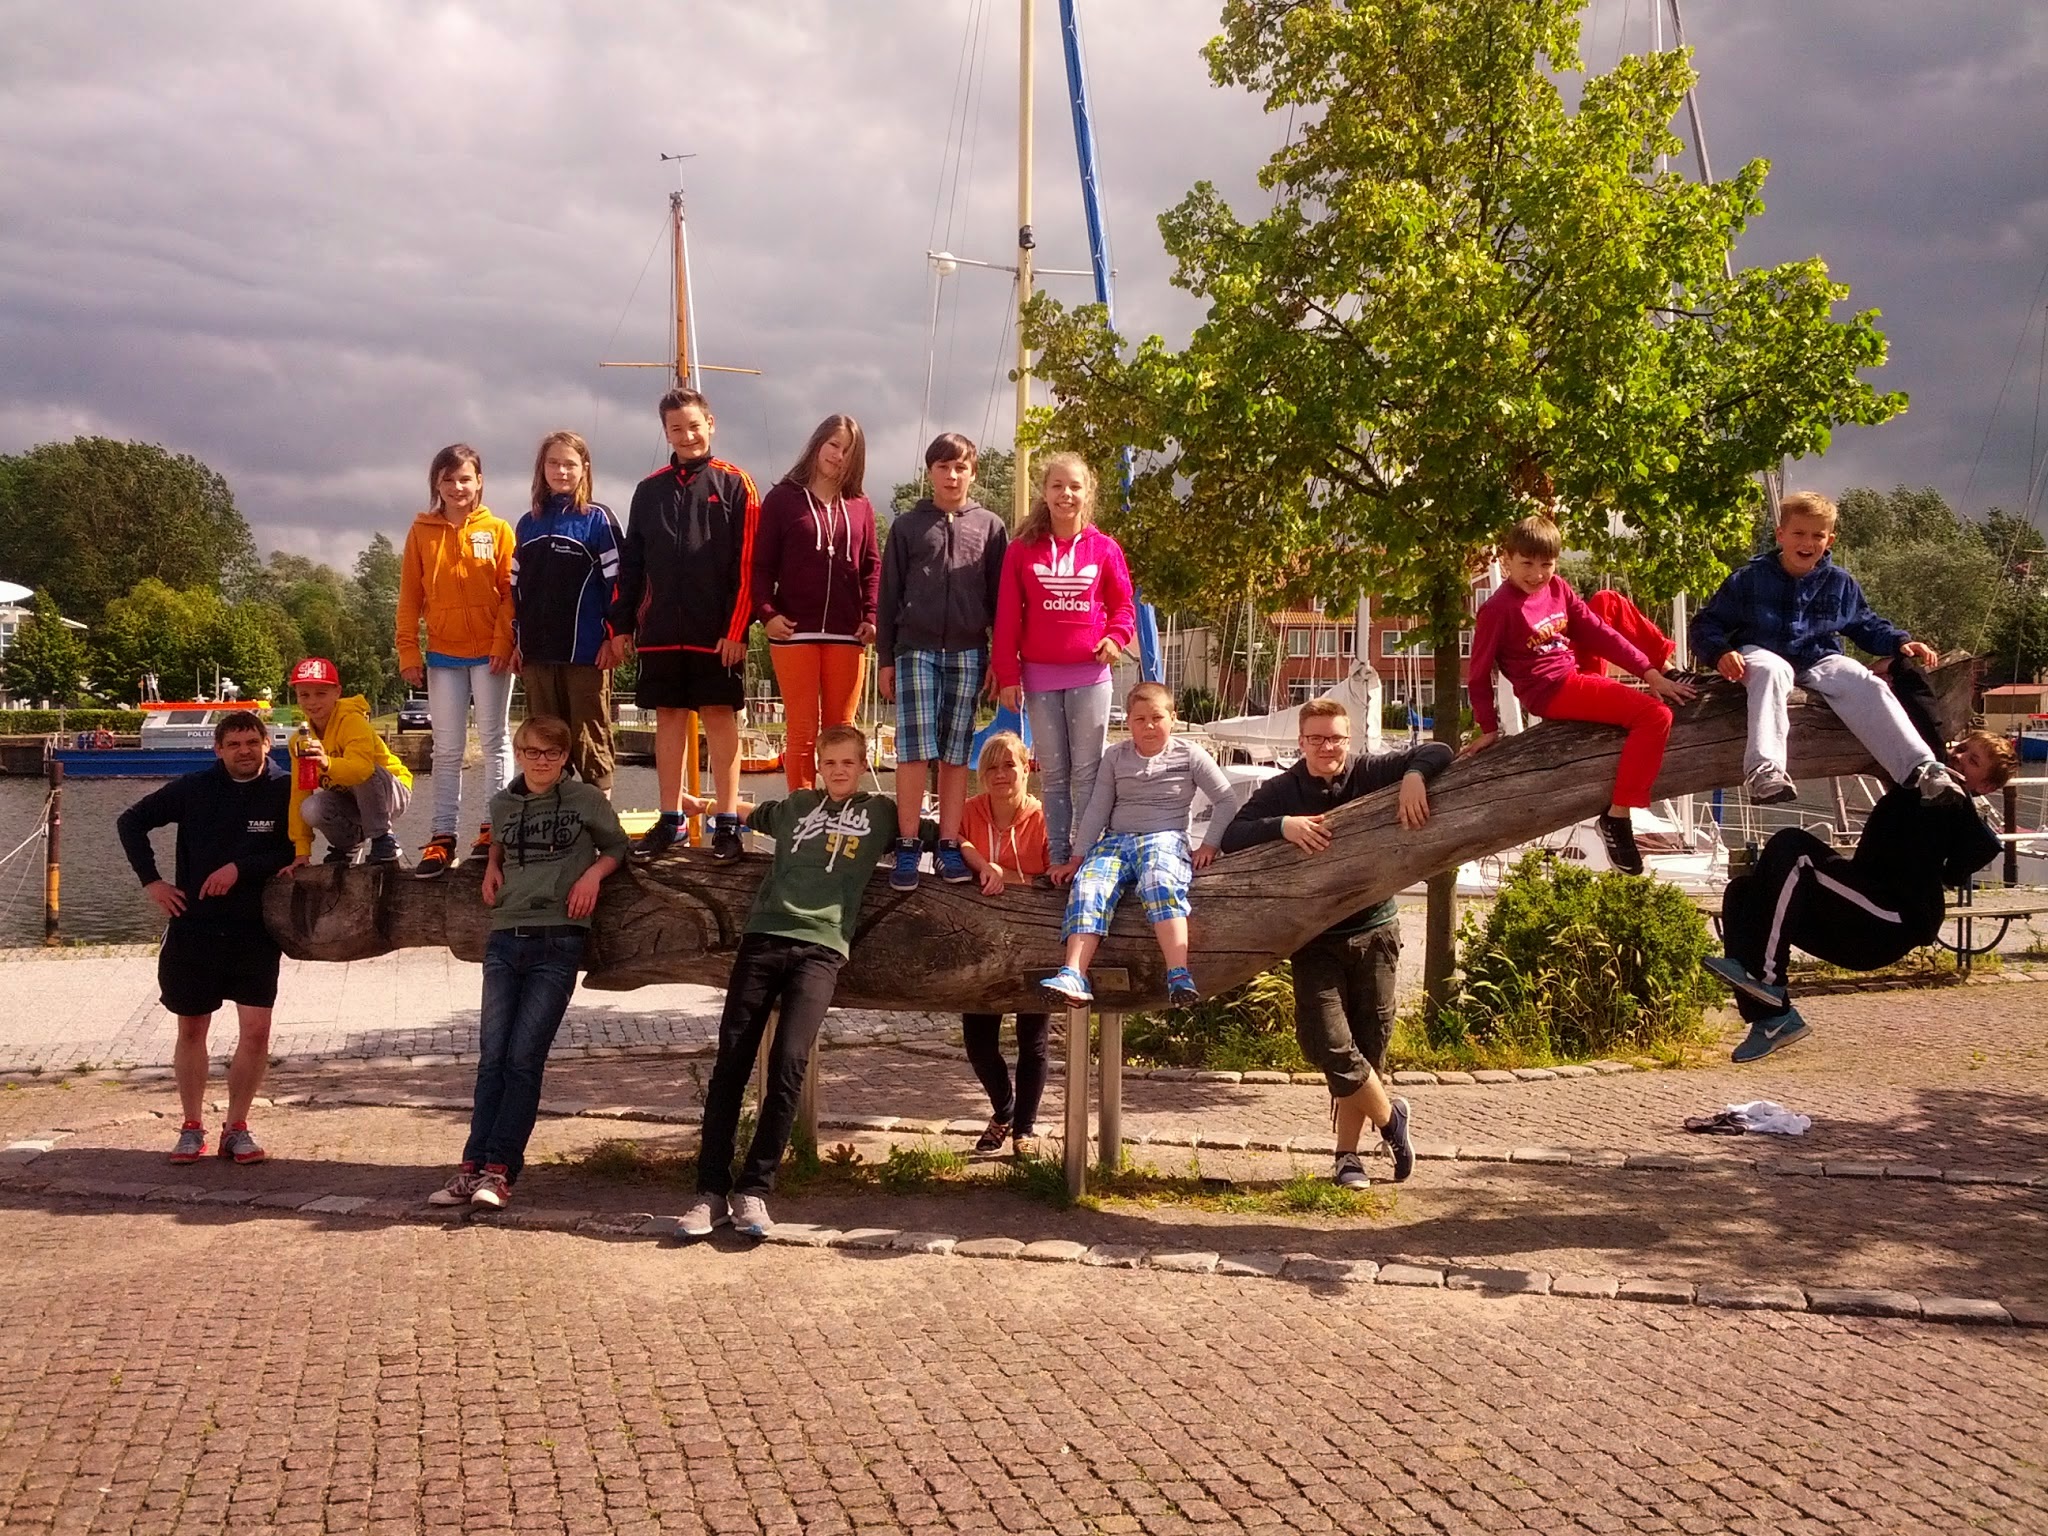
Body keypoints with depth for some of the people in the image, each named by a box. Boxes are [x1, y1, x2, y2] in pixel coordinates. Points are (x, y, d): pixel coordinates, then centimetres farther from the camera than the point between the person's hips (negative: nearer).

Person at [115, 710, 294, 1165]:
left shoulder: (285, 791, -5)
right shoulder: (195, 788, -1)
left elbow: (294, 853, -11)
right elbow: (131, 822, 8)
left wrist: (240, 868, -19)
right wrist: (151, 880, 0)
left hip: (255, 930, -1)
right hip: (194, 927, 2)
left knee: (256, 1029, -6)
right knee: (191, 1028, 9)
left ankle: (236, 1128, 9)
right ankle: (192, 1128, 22)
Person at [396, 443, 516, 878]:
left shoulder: (497, 530, 0)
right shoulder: (422, 532, 5)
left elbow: (511, 591, -3)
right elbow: (410, 597, 5)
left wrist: (505, 642, -12)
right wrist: (408, 652, -1)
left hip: (490, 652, -2)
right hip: (442, 654, 2)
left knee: (495, 741, 5)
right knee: (447, 749, 4)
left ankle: (495, 827, 12)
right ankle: (442, 837, 6)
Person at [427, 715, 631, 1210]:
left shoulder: (587, 799, 1)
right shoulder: (503, 803, 13)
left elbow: (618, 847, 12)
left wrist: (593, 872, -7)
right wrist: (492, 865, 12)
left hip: (558, 942, -4)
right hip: (505, 939, 4)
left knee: (524, 1057, -8)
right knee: (492, 1055, 0)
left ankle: (499, 1170, -6)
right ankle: (473, 1167, 0)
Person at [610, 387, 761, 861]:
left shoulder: (735, 484, 0)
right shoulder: (650, 489, 12)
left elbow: (747, 564, -6)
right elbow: (630, 563, 13)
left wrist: (737, 627, -13)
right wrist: (620, 626, 8)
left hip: (718, 632, -4)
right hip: (660, 632, 4)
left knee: (720, 716, 0)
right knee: (669, 717, 7)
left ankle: (727, 821, 6)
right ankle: (670, 820, 14)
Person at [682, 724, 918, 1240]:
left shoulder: (881, 812, 18)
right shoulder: (796, 805, 25)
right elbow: (748, 814, 43)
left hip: (821, 946, -2)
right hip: (765, 934, 2)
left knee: (788, 1063, -17)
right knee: (731, 1059, -9)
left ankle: (754, 1189, -9)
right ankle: (711, 1190, -6)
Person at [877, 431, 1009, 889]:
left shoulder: (990, 527, 9)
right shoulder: (907, 526, 8)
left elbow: (1000, 598, 7)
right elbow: (888, 596, 7)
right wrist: (885, 659, 3)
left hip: (968, 653, 1)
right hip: (916, 649, -1)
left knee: (956, 755, 3)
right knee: (914, 751, -7)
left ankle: (949, 846, 8)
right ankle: (907, 848, -1)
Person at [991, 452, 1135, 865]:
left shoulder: (1105, 548, 3)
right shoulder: (1022, 549, 3)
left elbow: (1123, 604, 9)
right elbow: (1008, 615, 3)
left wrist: (1115, 637, -12)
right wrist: (1007, 675, -1)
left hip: (1090, 674, -1)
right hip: (1039, 676, 1)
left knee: (1088, 770, 0)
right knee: (1053, 772, 7)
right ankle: (1059, 857, 11)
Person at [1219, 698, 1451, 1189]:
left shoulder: (1370, 773, -2)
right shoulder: (1281, 791, -2)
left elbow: (1436, 752, -4)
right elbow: (1232, 836, -11)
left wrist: (1414, 775, -25)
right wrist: (1283, 825, -26)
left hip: (1374, 931, 1)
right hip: (1315, 937, -1)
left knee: (1369, 1045, 5)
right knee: (1325, 1042, -12)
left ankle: (1348, 1153, 18)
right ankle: (1389, 1116, 13)